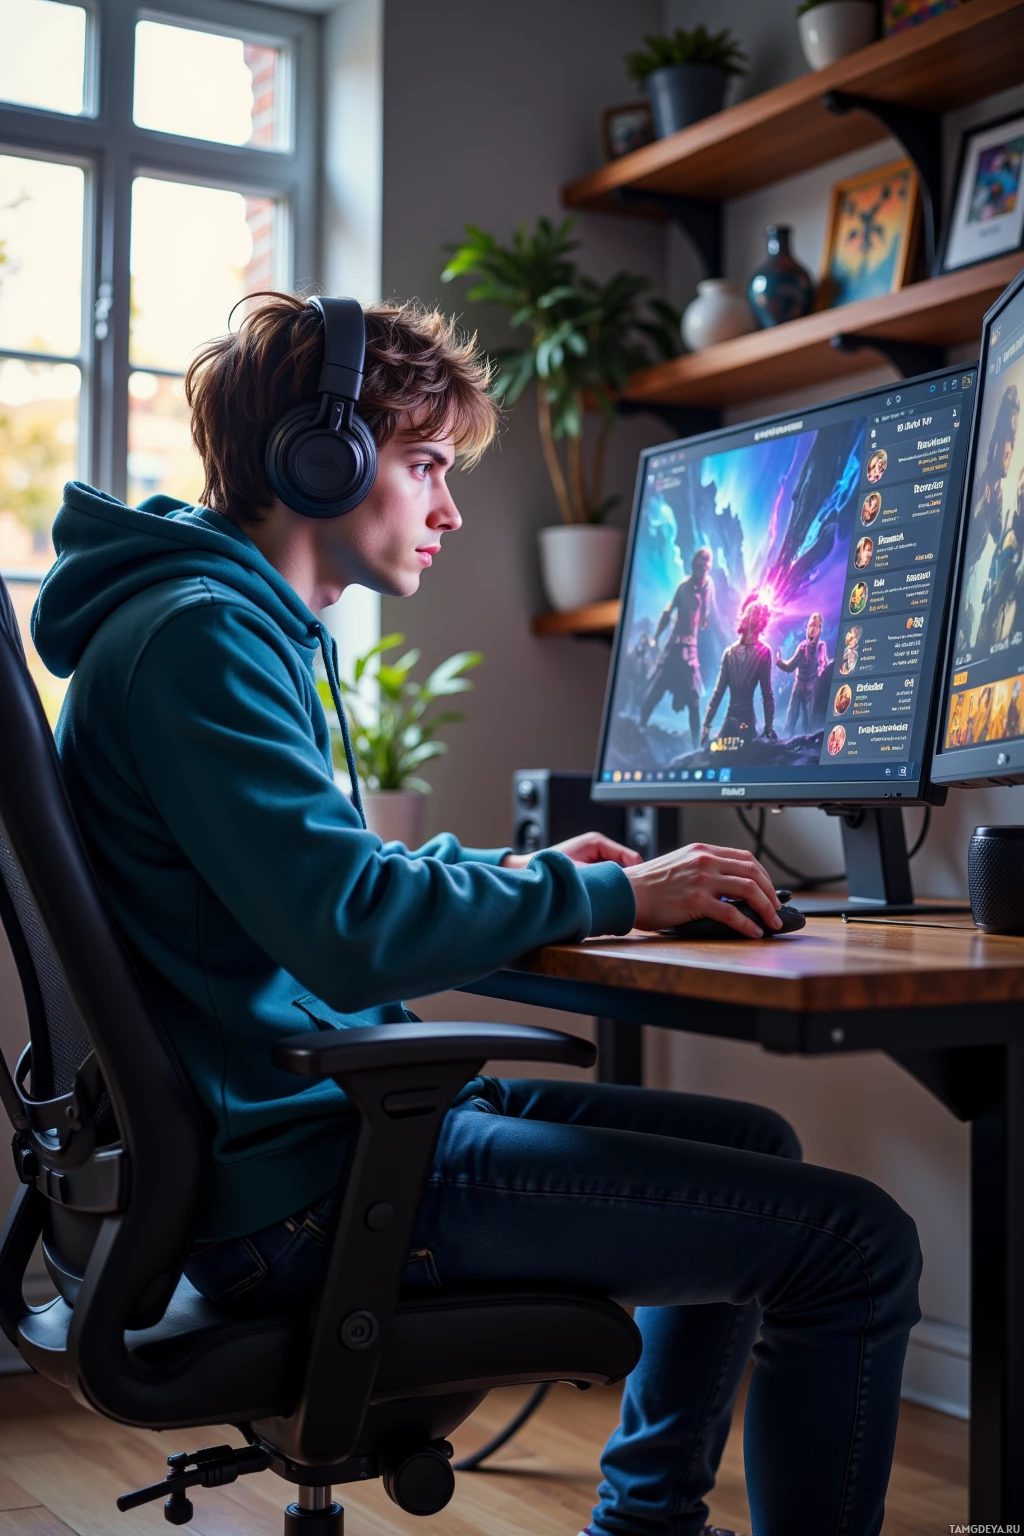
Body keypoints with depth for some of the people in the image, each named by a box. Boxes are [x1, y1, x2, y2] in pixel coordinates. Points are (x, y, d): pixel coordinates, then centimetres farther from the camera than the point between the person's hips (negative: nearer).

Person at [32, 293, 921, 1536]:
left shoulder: (243, 621, 17)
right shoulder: (197, 634, -17)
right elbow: (352, 937, -26)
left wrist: (511, 871, 11)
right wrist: (606, 897, -13)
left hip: (342, 1111, 11)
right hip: (304, 1179, -11)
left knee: (751, 1146, 23)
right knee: (855, 1243, -13)